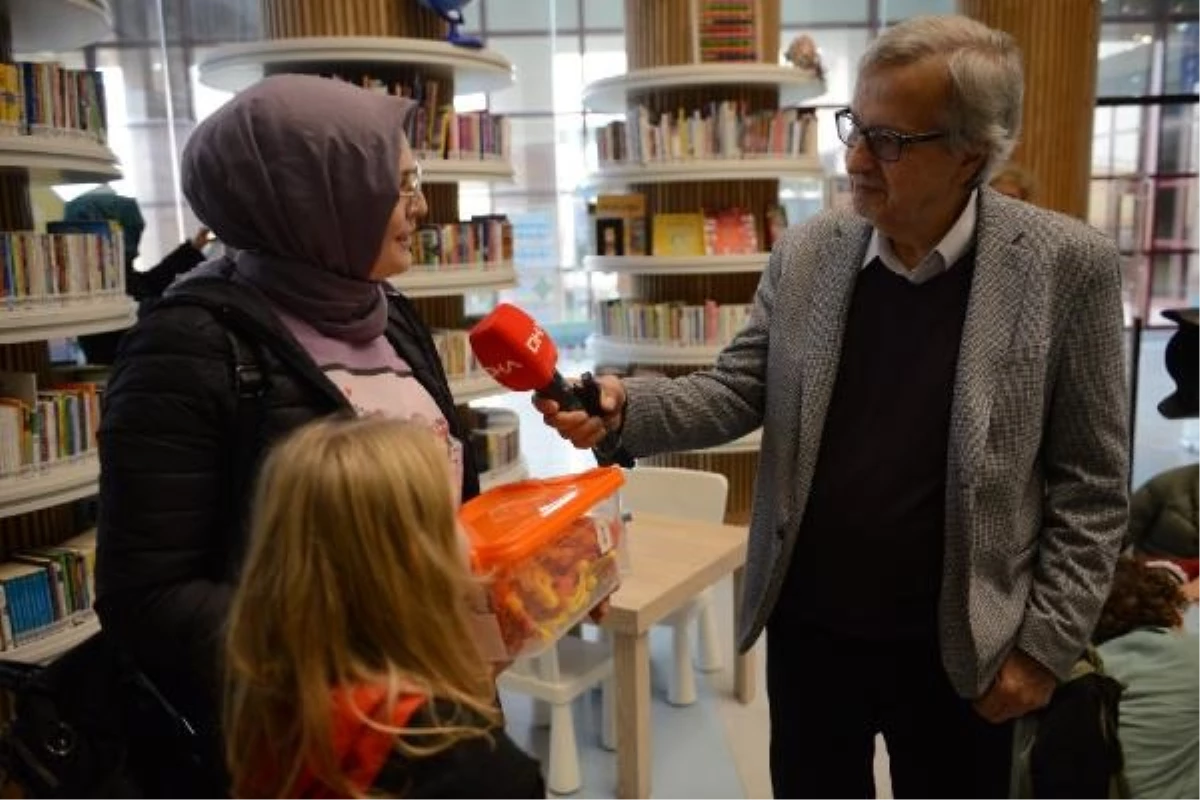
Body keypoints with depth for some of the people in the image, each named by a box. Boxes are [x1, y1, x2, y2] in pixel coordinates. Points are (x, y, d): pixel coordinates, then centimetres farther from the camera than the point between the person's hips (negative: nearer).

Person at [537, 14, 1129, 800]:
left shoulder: (1067, 266, -12)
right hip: (809, 628, 3)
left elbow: (1090, 486, -8)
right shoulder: (806, 252, -3)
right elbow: (737, 394, -1)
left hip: (959, 647, -2)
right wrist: (623, 408, -19)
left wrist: (1046, 642, -9)